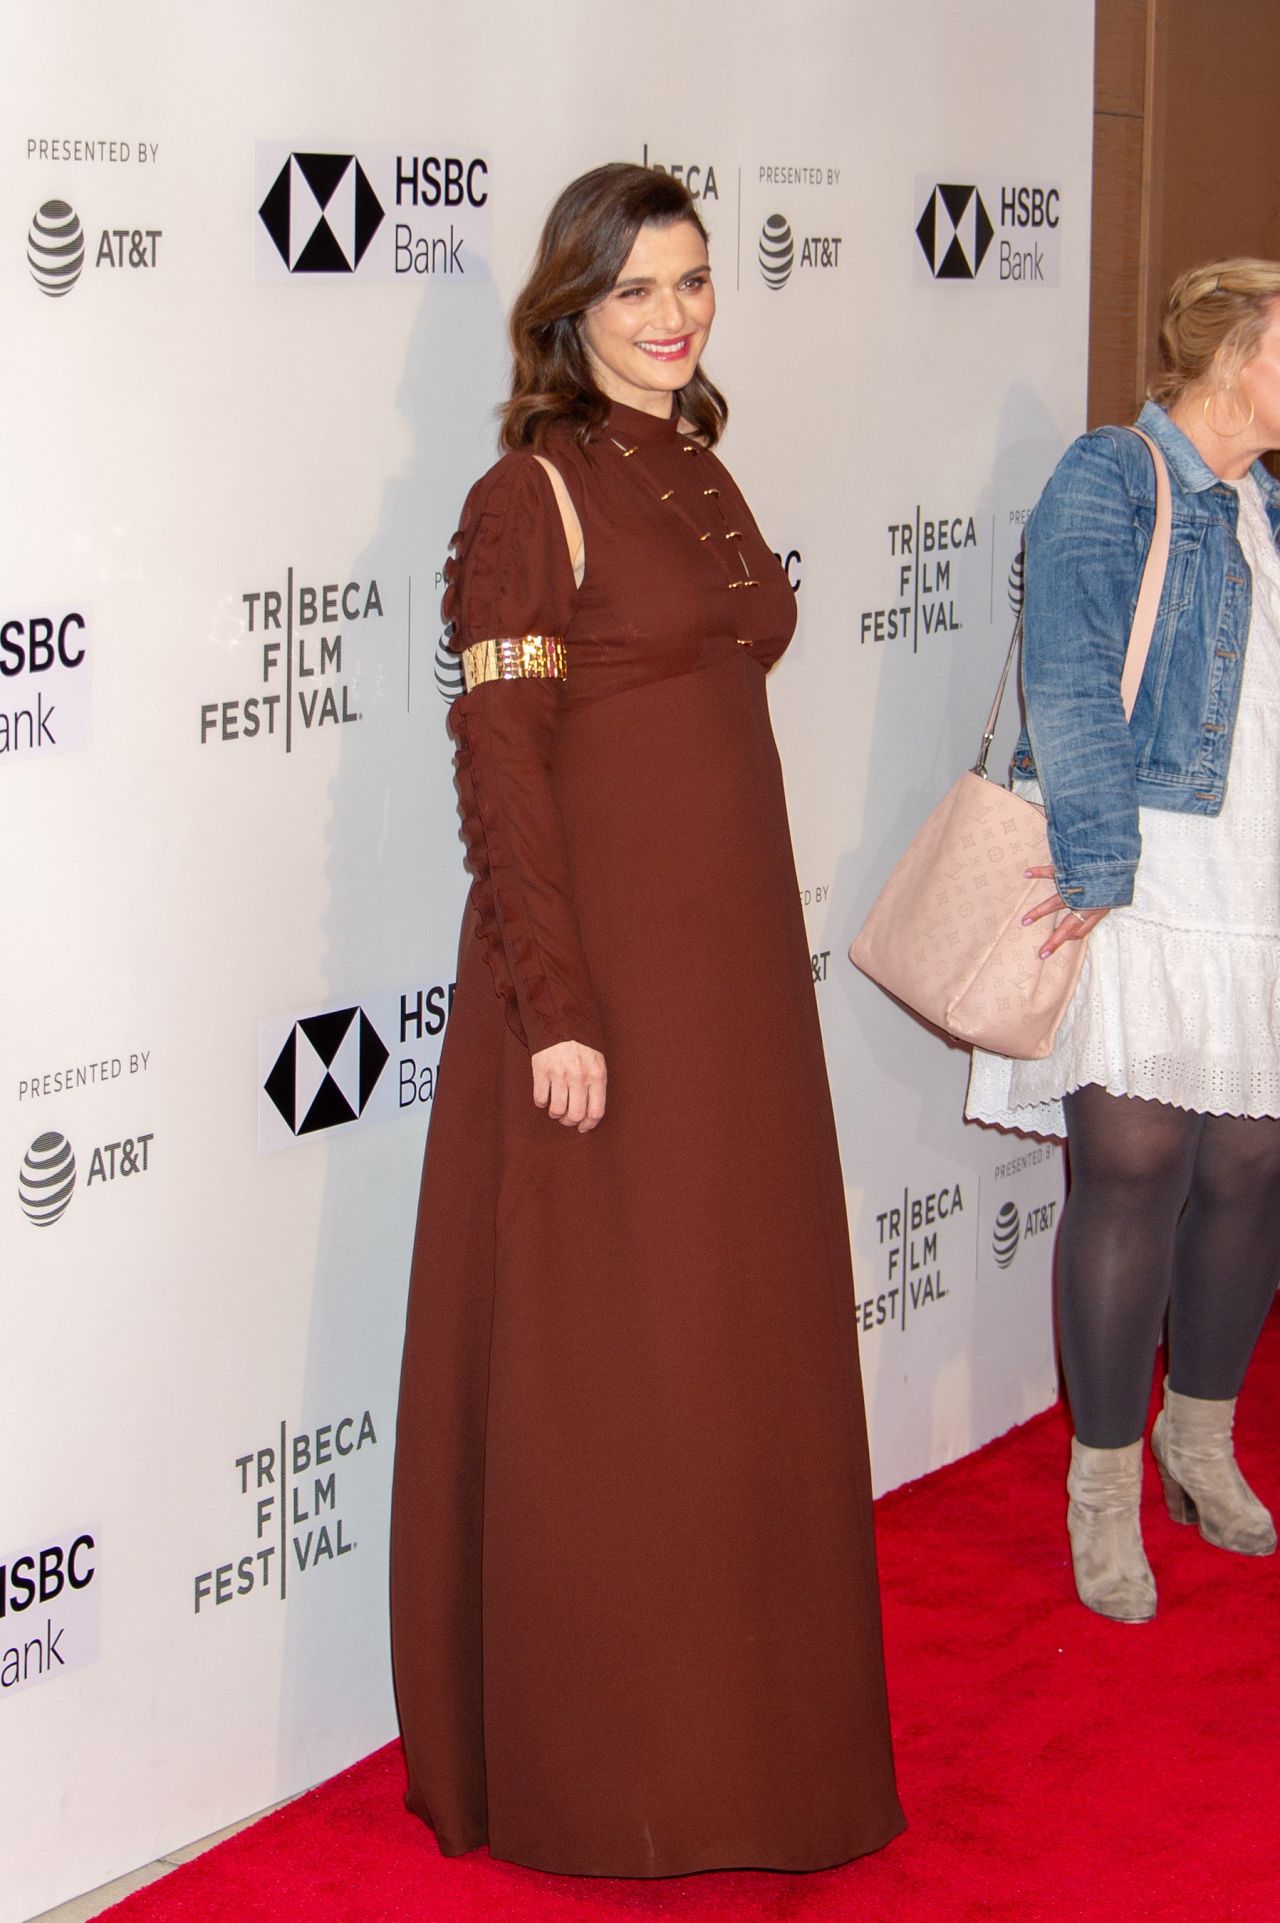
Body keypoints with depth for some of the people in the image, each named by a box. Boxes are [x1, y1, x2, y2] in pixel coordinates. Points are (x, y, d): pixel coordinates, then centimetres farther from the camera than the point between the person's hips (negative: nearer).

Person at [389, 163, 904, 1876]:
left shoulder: (701, 479, 13)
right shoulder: (533, 496, -10)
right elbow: (498, 768, -15)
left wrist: (760, 962, 17)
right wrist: (556, 1010, -20)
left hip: (735, 960, 8)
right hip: (603, 967, -8)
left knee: (744, 1339, 14)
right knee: (602, 1365, 0)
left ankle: (734, 1719, 29)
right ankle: (595, 1769, 13)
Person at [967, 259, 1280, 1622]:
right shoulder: (1109, 479, -4)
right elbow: (1071, 682, -12)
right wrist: (1096, 864, -19)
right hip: (1137, 877, -6)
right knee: (1133, 1166, -8)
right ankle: (1104, 1487, 5)